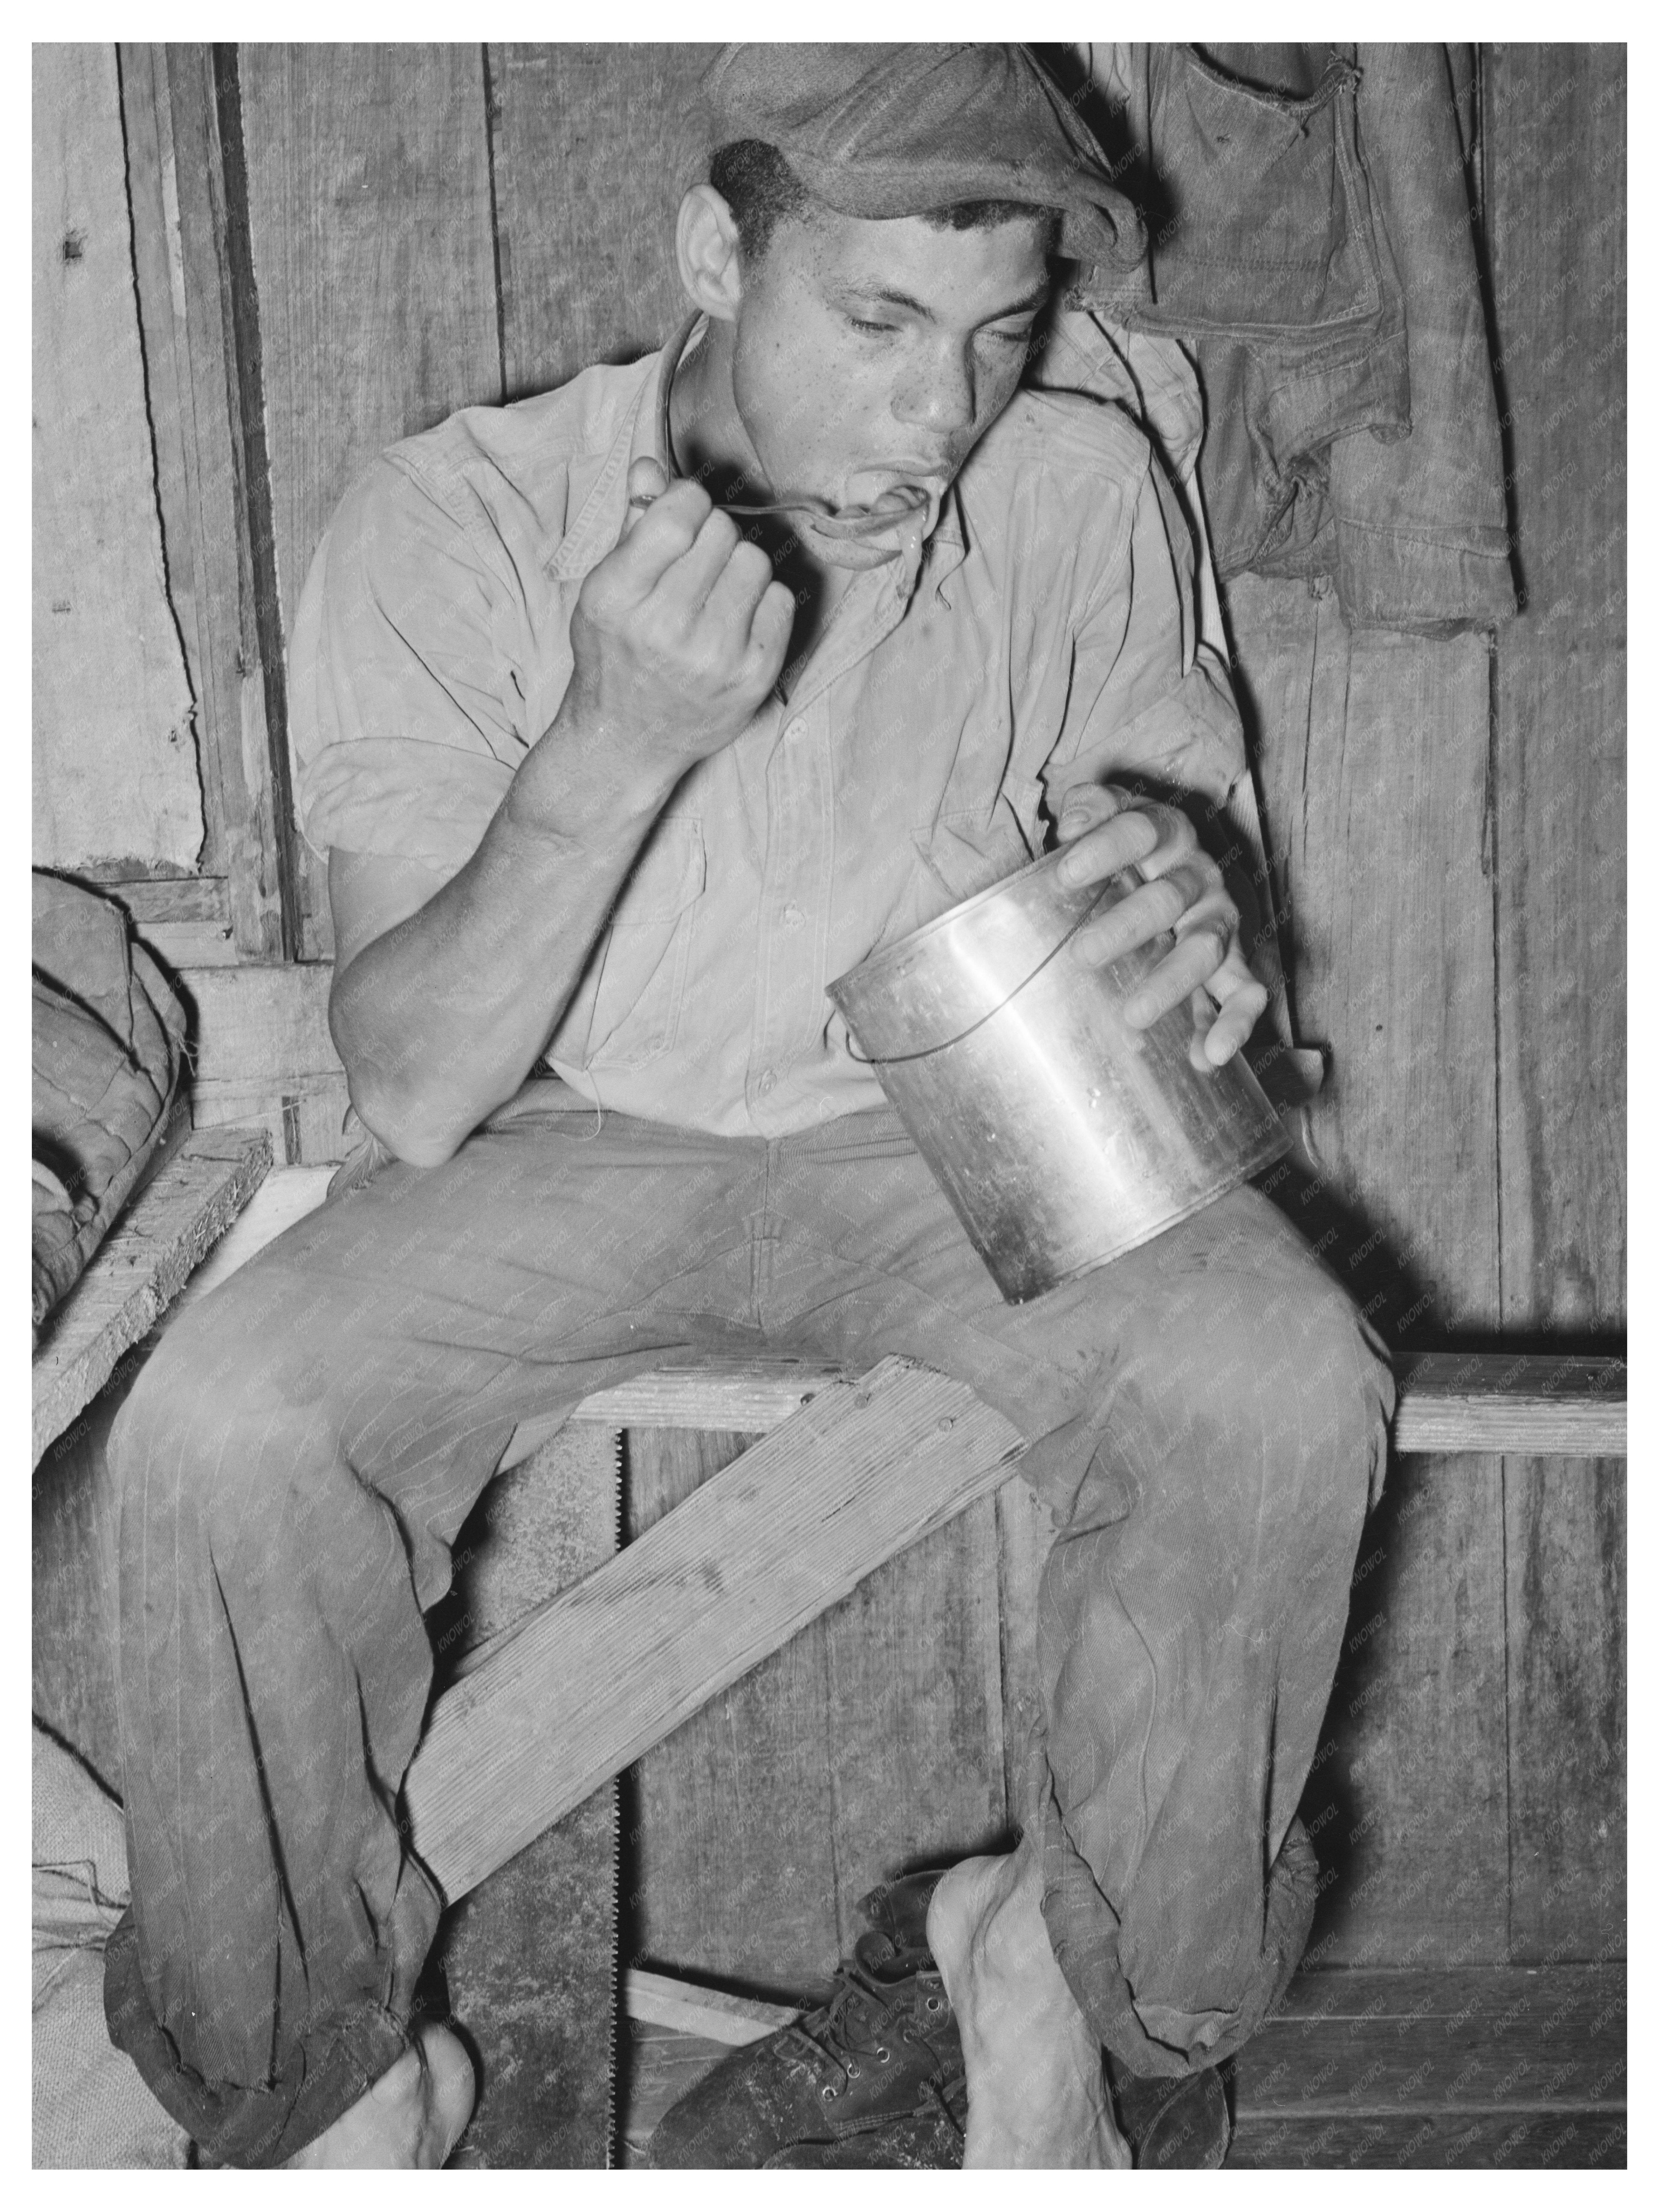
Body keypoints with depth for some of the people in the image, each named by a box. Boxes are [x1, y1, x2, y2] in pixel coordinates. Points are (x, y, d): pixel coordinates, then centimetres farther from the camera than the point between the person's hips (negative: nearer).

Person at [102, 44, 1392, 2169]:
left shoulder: (1085, 493, -9)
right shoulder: (451, 526, -16)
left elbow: (1169, 830, 7)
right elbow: (413, 1092, -20)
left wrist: (1188, 930, -19)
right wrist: (619, 740, -35)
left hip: (950, 1127, 2)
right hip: (566, 1139, -1)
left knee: (1283, 1380, -26)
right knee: (222, 1431, -28)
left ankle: (1080, 1949, 1)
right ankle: (320, 2079, -1)